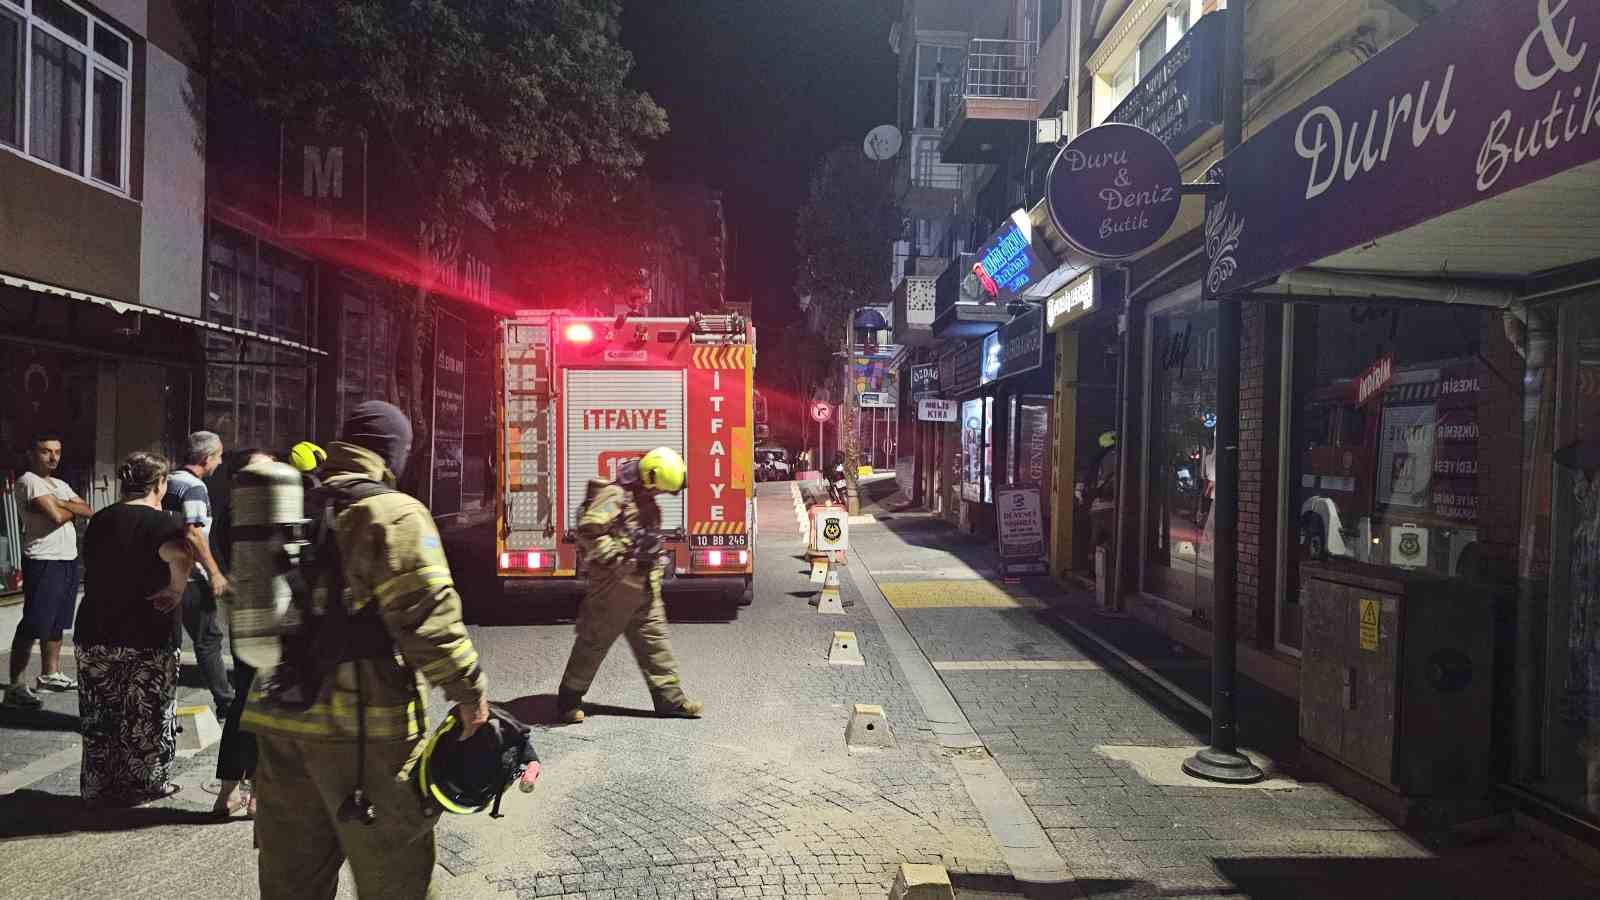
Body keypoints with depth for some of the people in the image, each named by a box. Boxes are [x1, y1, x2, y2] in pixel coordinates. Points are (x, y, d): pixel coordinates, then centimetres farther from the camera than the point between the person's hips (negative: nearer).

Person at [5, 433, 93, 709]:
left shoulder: (60, 484, 17)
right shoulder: (29, 481, -9)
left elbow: (89, 511, 7)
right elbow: (56, 516, -20)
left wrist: (61, 504, -9)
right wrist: (73, 509, 1)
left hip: (68, 560, 9)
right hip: (43, 562, -9)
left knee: (56, 623, 15)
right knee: (32, 626, -9)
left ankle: (50, 674, 24)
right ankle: (15, 686, -6)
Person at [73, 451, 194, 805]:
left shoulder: (99, 521, 10)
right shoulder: (160, 523, -13)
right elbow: (181, 556, -35)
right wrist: (176, 589, -21)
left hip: (94, 634, 6)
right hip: (147, 638, -6)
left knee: (100, 717, 15)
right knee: (147, 716, 7)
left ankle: (99, 787, 24)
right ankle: (147, 784, 17)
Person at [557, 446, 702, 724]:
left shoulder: (645, 501, 14)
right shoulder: (615, 496, -15)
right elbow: (588, 530, -26)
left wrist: (656, 563, 18)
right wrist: (615, 559, -24)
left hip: (644, 587, 9)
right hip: (614, 585, -9)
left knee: (654, 639, 9)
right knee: (594, 641, 1)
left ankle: (670, 698, 15)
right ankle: (569, 699, 13)